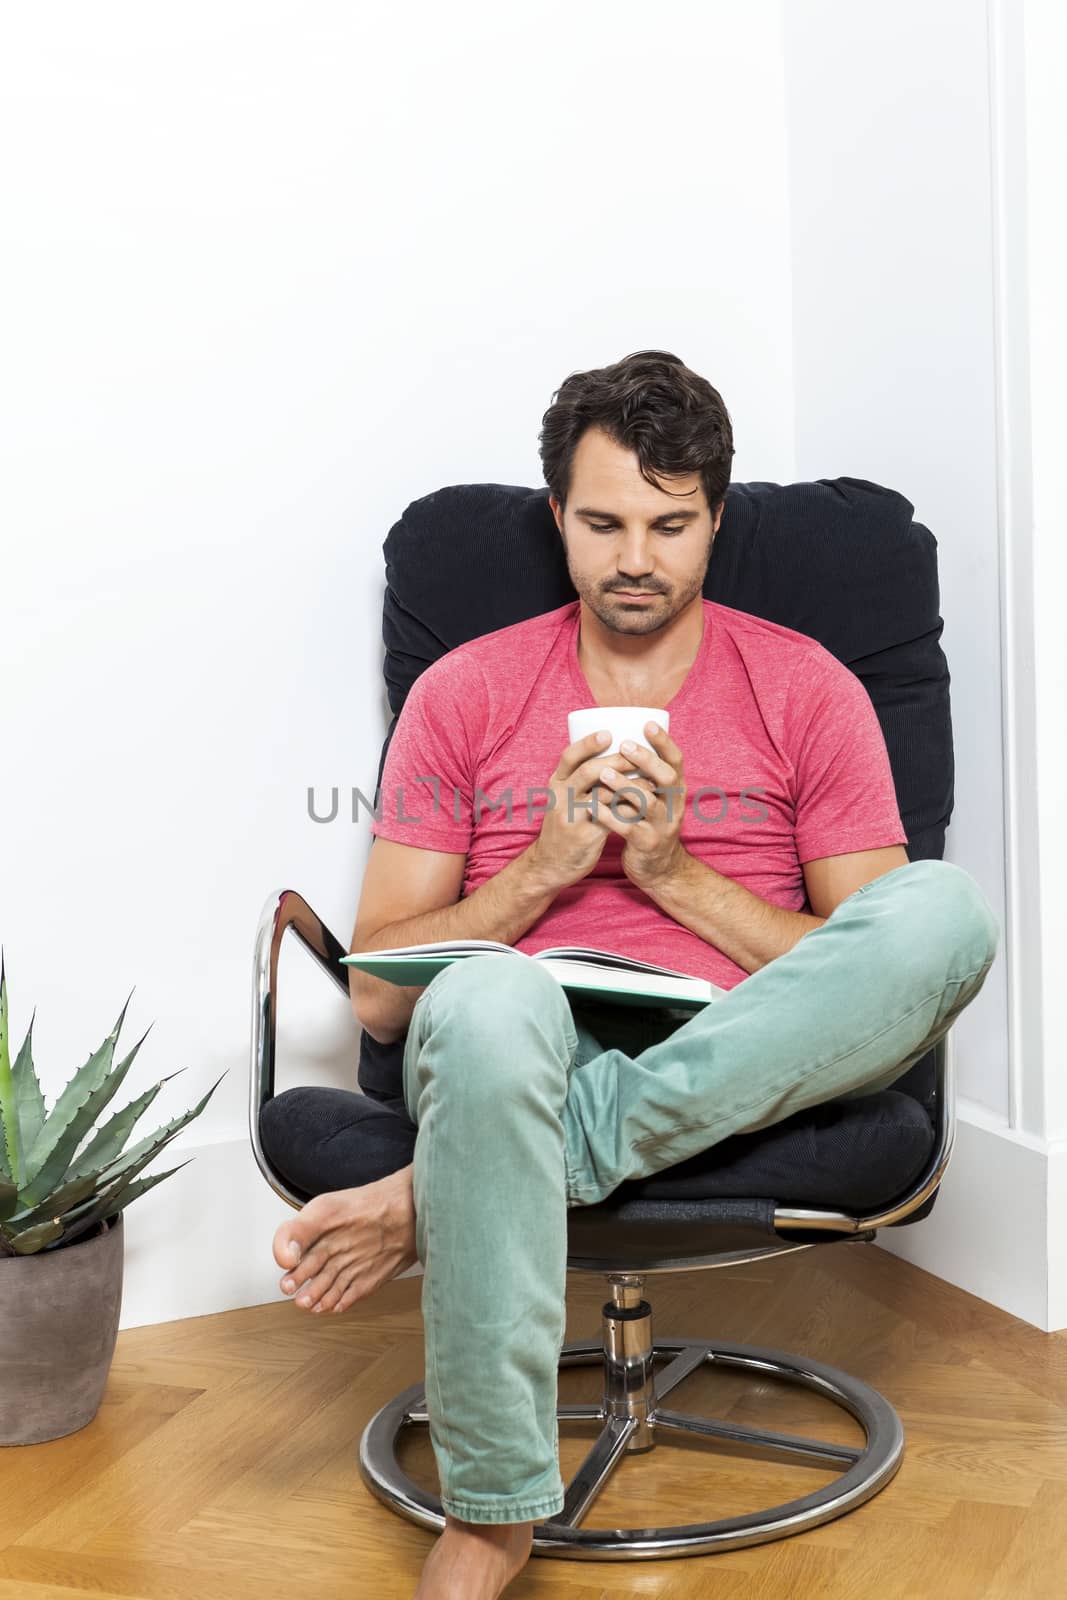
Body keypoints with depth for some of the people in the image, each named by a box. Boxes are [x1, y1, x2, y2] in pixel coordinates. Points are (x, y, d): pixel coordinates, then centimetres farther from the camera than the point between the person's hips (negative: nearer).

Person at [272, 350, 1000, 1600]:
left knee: (946, 905, -28)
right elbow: (379, 993, 5)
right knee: (485, 1002, -39)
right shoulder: (466, 693, 9)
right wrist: (549, 865, -9)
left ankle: (441, 1197, -28)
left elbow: (870, 962, 2)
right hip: (523, 1053, -1)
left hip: (747, 1063, 1)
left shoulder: (807, 691, 9)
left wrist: (676, 872, -9)